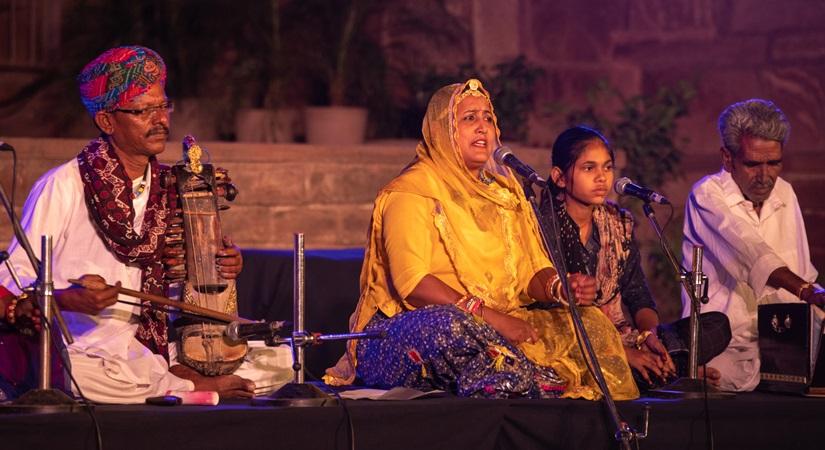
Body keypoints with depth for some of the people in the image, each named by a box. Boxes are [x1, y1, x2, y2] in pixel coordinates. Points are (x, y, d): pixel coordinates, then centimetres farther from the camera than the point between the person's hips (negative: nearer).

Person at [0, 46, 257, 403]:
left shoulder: (169, 189, 9)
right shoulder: (61, 187, -7)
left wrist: (221, 266, 0)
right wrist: (67, 298, -26)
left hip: (147, 348, 3)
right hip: (80, 355, -3)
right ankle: (188, 384, -20)